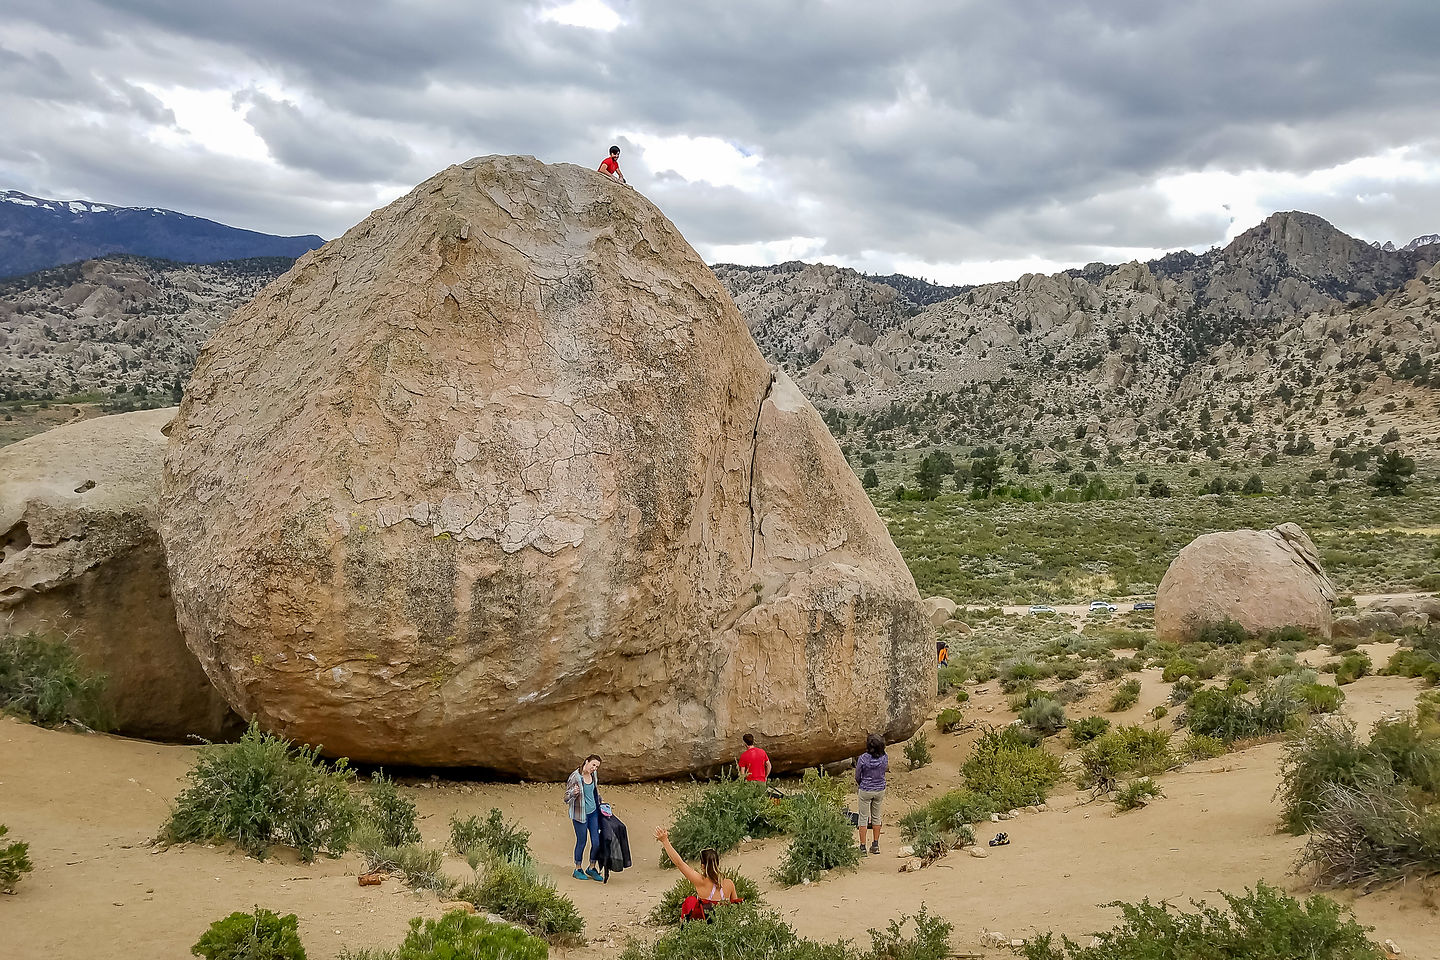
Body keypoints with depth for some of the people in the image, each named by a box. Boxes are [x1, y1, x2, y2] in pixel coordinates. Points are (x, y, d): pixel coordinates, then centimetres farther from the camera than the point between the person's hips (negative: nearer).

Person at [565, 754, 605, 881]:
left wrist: (600, 804, 23)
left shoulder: (594, 774, 1)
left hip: (594, 812, 6)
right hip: (580, 814, -6)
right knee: (581, 842, 3)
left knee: (596, 842, 2)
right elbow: (567, 799, -16)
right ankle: (577, 870, 21)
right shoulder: (575, 777, -18)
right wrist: (574, 793, -35)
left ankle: (592, 868, 20)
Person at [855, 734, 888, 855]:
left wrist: (858, 785, 11)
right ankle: (875, 845, 26)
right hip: (880, 790, 3)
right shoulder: (884, 758, -14)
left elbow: (857, 777, -8)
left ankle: (862, 846, 12)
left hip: (865, 790, -3)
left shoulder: (863, 758, -22)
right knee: (876, 817, 19)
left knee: (863, 817, 9)